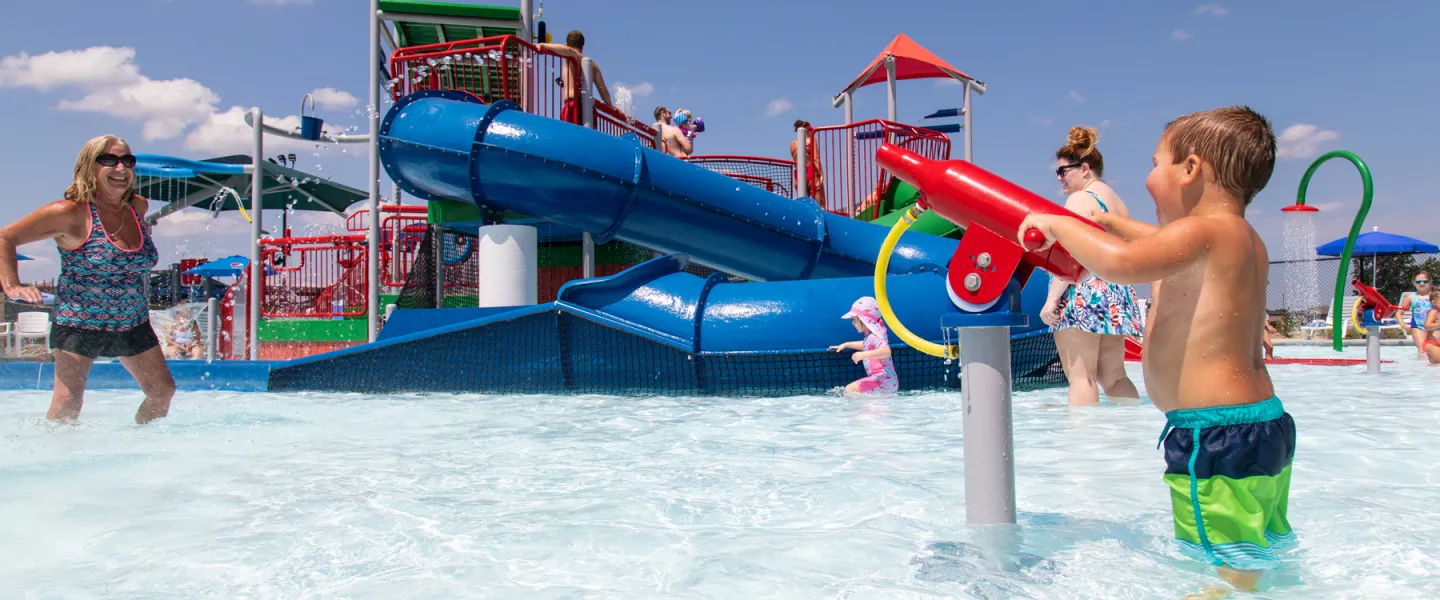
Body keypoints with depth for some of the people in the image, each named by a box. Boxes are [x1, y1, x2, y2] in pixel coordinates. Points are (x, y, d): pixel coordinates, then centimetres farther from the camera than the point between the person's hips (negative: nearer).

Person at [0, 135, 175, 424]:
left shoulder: (138, 207, 3)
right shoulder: (70, 212, -14)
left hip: (133, 325, 6)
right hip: (79, 323, -5)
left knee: (163, 391, 7)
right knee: (67, 403, -10)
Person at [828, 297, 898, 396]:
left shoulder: (874, 336, -15)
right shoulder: (871, 335, 17)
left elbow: (886, 351, -35)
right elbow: (865, 345, 40)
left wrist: (864, 355, -42)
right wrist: (846, 345, 35)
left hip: (883, 380, -11)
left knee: (850, 389, -18)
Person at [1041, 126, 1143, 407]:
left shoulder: (1080, 198, -7)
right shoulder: (1117, 201, 21)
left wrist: (1051, 299, -19)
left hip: (1083, 295, -9)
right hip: (1117, 293, 10)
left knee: (1080, 376, -10)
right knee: (1114, 376, 14)